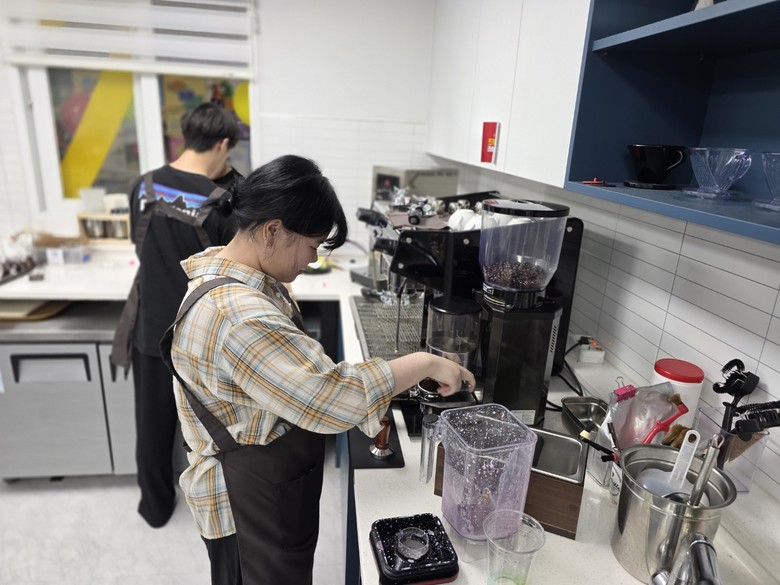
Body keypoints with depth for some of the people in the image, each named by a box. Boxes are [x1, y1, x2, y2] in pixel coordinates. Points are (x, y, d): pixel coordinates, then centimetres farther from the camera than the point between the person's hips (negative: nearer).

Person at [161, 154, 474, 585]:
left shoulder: (242, 281, 0)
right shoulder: (237, 315, -34)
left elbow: (294, 376, 9)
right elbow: (329, 396, -37)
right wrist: (423, 364, -25)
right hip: (248, 506, -9)